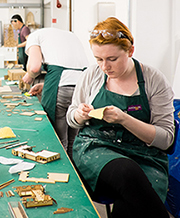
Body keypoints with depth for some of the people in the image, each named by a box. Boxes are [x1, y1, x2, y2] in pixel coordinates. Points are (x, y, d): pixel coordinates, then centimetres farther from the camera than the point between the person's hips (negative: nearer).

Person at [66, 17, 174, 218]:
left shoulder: (153, 80, -1)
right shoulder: (92, 74, 6)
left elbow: (166, 137, -4)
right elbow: (72, 119, 18)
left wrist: (124, 119, -17)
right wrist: (80, 115, -7)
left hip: (144, 156, -1)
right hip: (94, 148, 2)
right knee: (128, 172, -34)